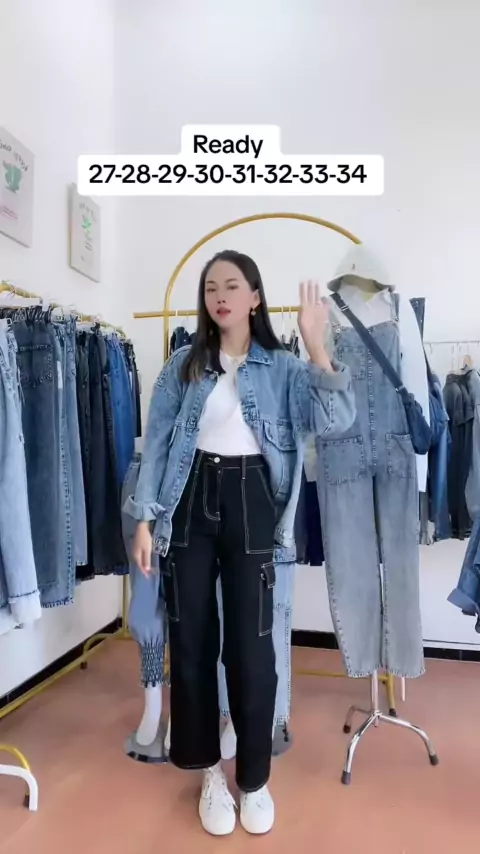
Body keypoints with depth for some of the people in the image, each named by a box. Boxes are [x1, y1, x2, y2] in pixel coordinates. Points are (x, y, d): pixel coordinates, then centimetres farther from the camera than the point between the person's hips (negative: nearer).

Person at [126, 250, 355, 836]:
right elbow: (156, 441, 4)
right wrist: (144, 518, -2)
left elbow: (336, 421, -10)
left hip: (251, 500, -1)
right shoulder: (182, 365, 7)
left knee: (250, 644, 3)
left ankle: (254, 779, 27)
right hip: (191, 500, 2)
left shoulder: (283, 368, 4)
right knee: (191, 639, 8)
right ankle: (210, 772, 31)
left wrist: (316, 347, -15)